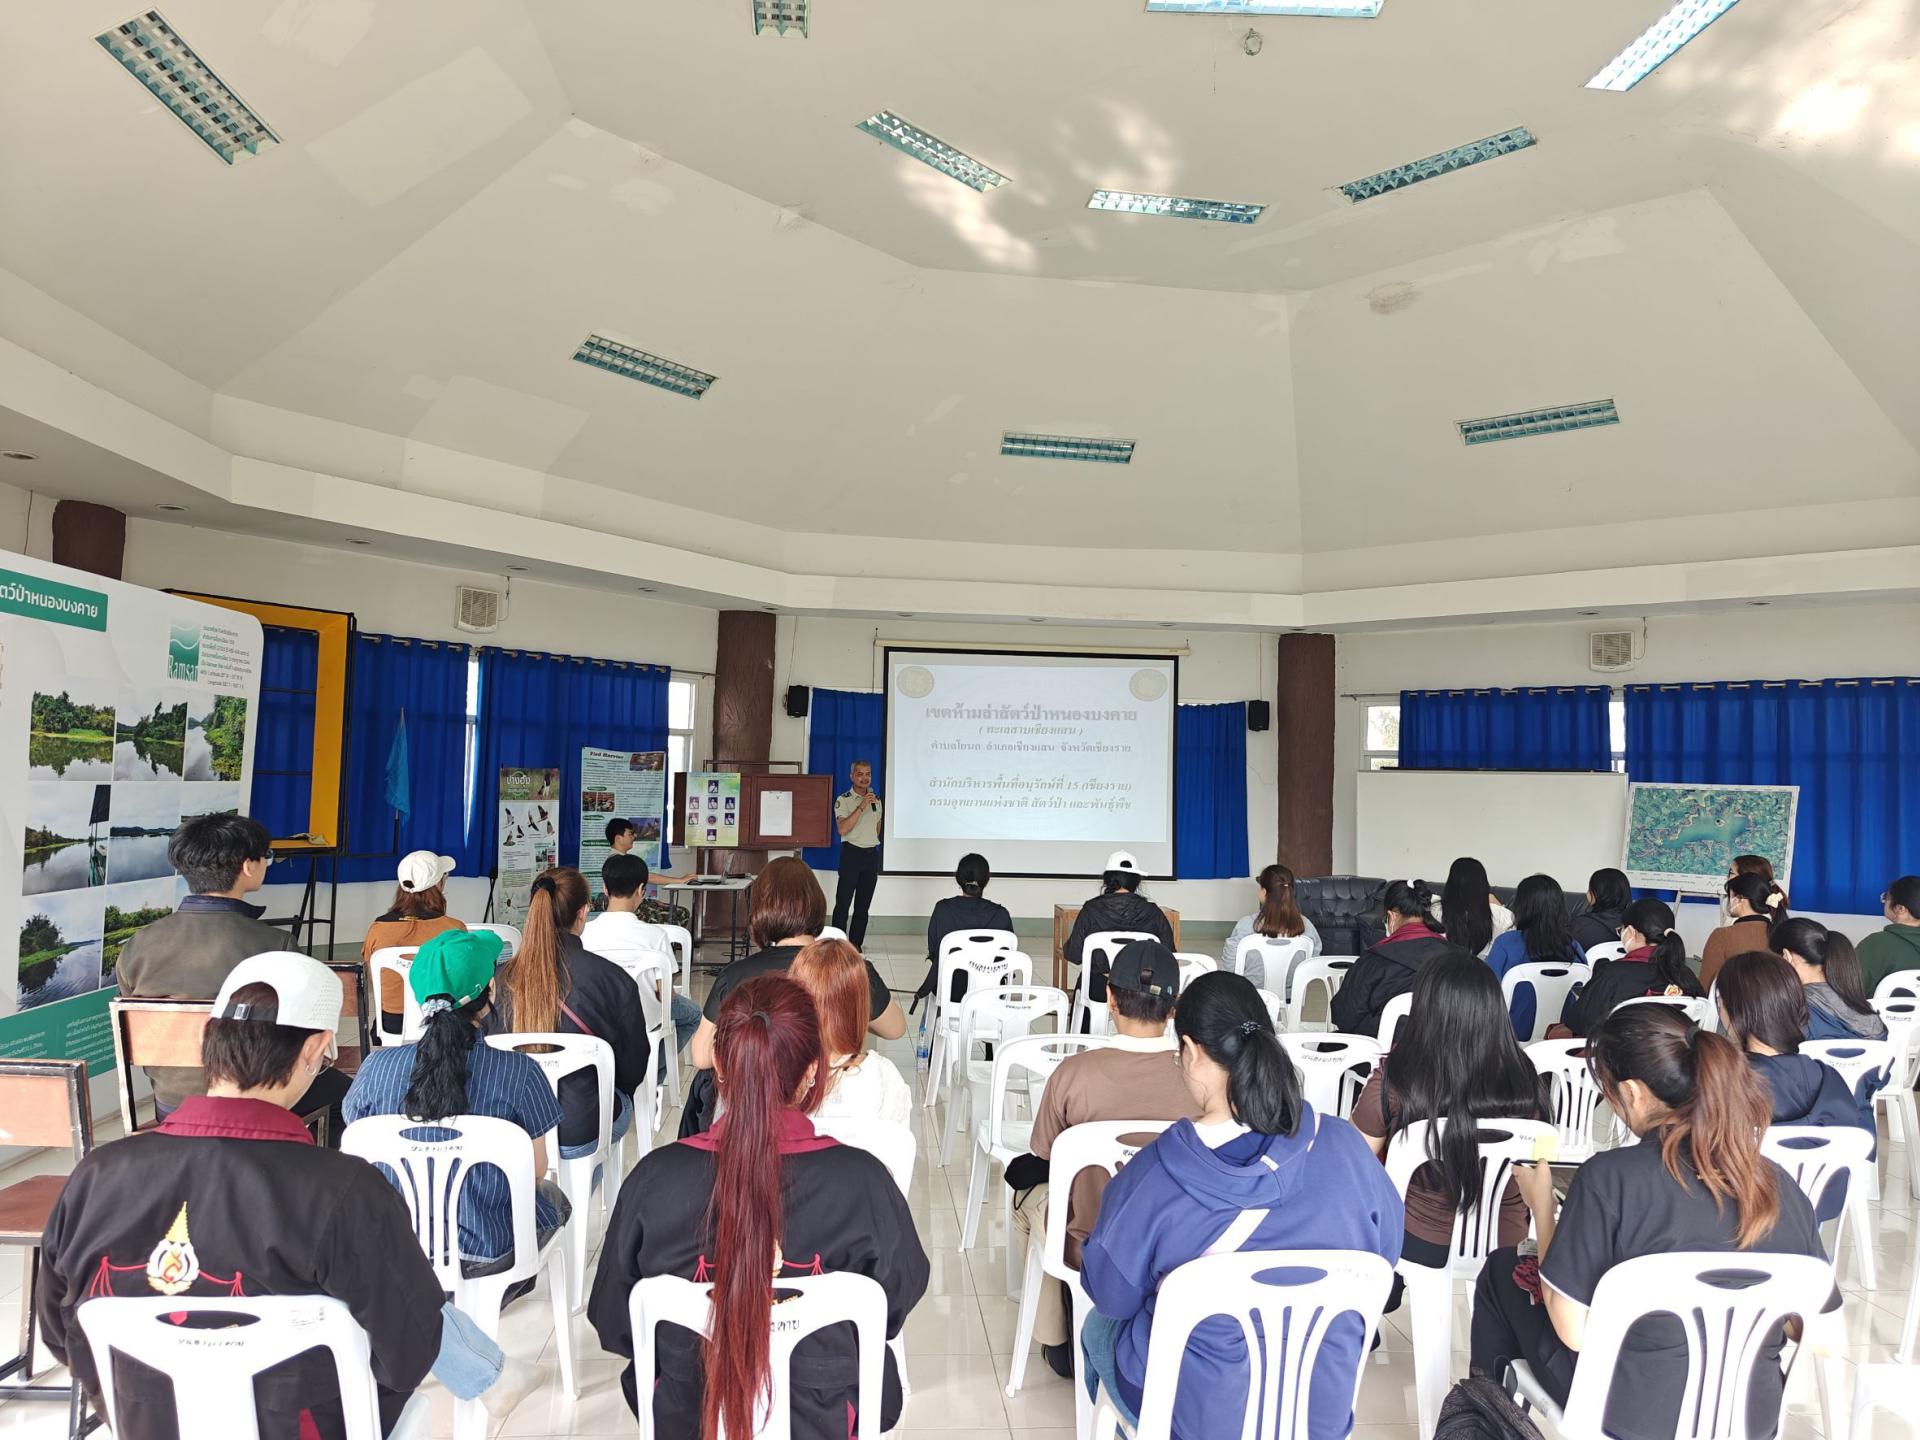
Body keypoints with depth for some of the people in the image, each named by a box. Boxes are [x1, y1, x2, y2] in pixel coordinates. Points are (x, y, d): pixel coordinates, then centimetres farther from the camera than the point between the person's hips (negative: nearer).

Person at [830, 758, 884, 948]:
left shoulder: (877, 800, 11)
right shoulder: (843, 801, -6)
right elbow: (842, 829, -20)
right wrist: (862, 806, -22)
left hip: (872, 854, 5)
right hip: (852, 853, -5)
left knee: (863, 905, 8)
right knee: (843, 904, -5)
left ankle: (855, 945, 14)